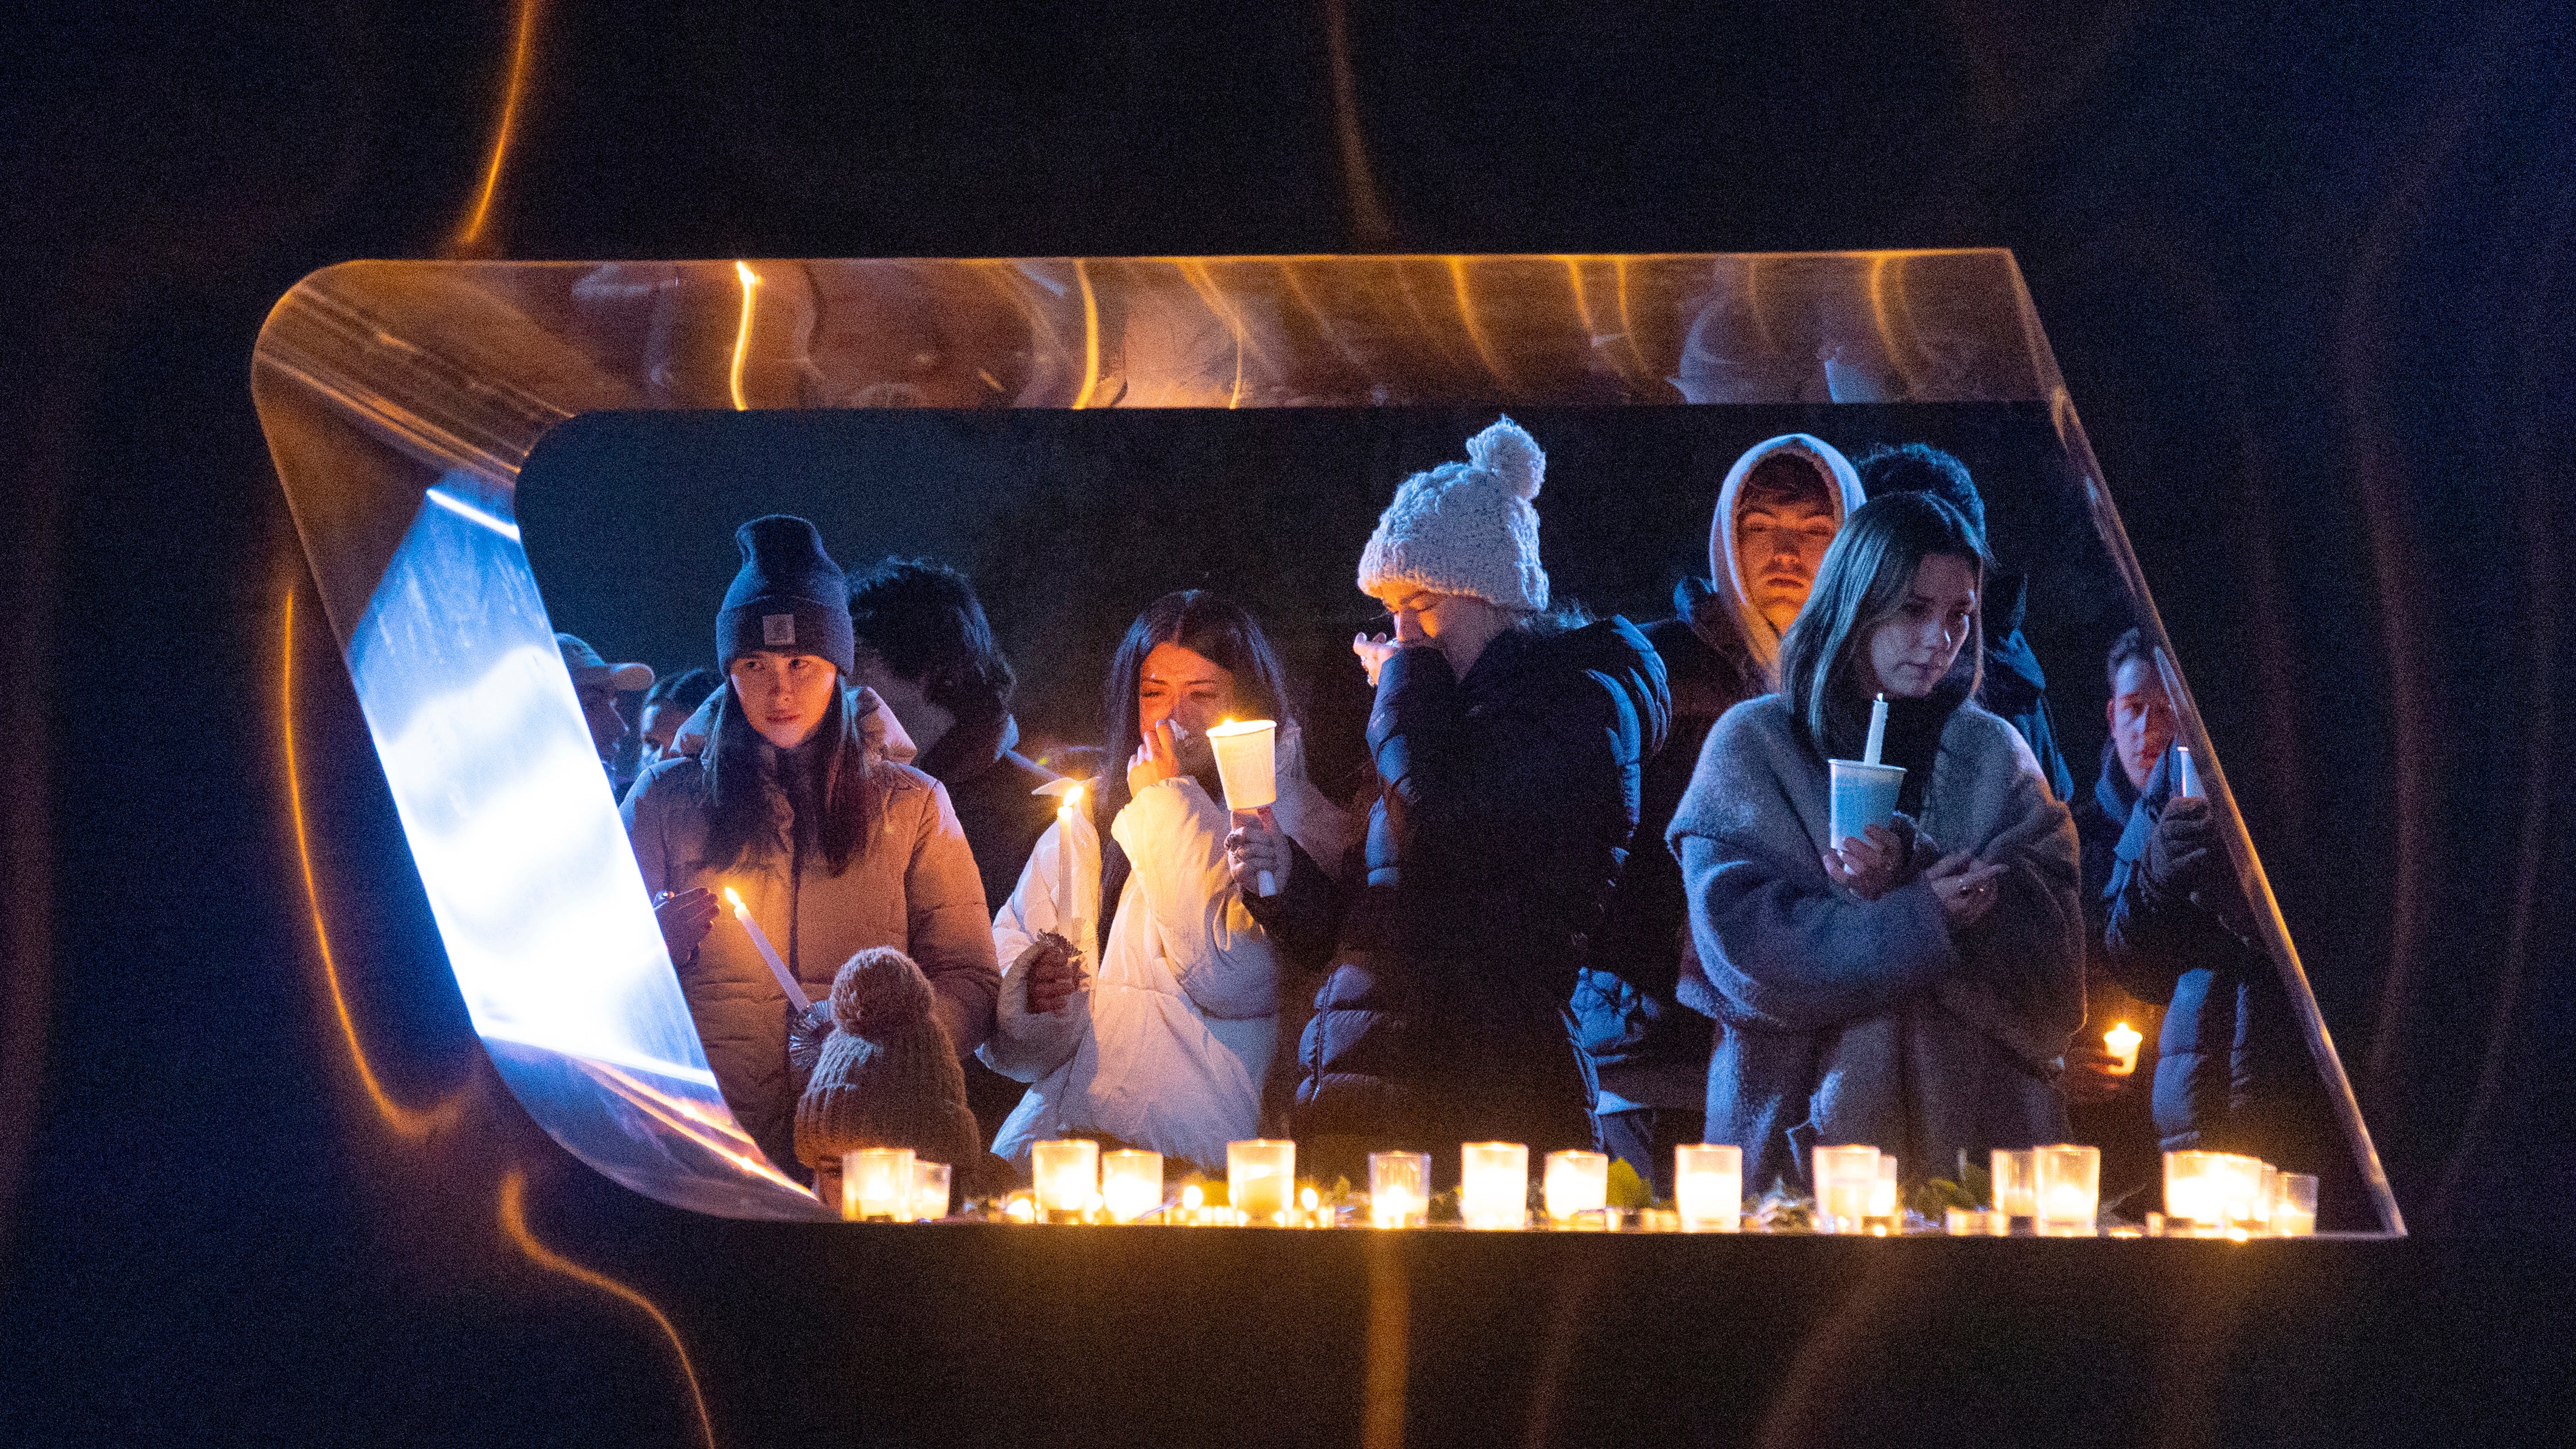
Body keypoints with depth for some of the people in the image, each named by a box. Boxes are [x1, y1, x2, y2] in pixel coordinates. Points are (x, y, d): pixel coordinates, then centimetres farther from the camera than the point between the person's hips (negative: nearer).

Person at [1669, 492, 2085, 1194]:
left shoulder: (1996, 754, 13)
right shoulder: (1751, 743, 6)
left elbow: (2052, 942, 0)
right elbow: (1744, 945, -7)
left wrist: (1908, 870, -14)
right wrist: (1919, 919, -16)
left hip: (1974, 1121, 2)